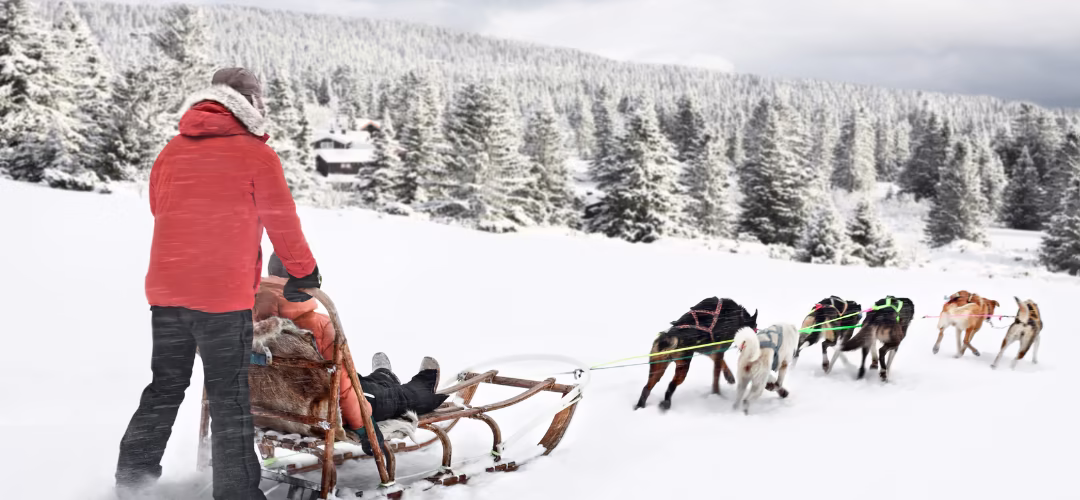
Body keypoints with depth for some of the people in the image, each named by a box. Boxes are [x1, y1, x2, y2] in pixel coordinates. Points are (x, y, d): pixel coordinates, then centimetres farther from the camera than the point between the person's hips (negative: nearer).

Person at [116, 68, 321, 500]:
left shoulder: (172, 151, 11)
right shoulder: (256, 155, -5)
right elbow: (283, 222, -2)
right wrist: (304, 273, 11)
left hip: (165, 289, 6)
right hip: (224, 294, -6)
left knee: (165, 386, 19)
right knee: (230, 397, 0)